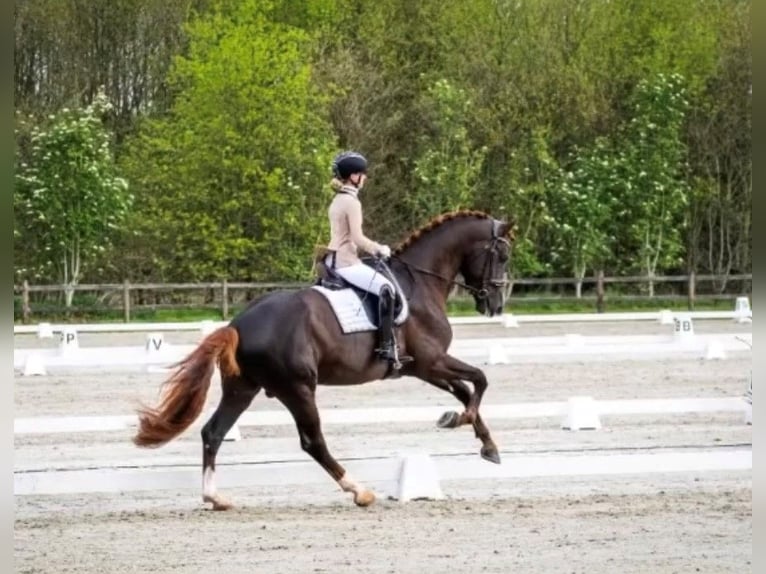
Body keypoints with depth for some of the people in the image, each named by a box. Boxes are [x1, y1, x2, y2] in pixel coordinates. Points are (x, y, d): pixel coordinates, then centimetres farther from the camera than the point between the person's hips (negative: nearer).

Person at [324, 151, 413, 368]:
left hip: (333, 260, 11)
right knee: (386, 288, -16)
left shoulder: (337, 201, 14)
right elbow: (357, 238, -21)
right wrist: (379, 249, -7)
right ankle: (387, 346, -22)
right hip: (346, 262, -11)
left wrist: (373, 248, 14)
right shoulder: (352, 202, -15)